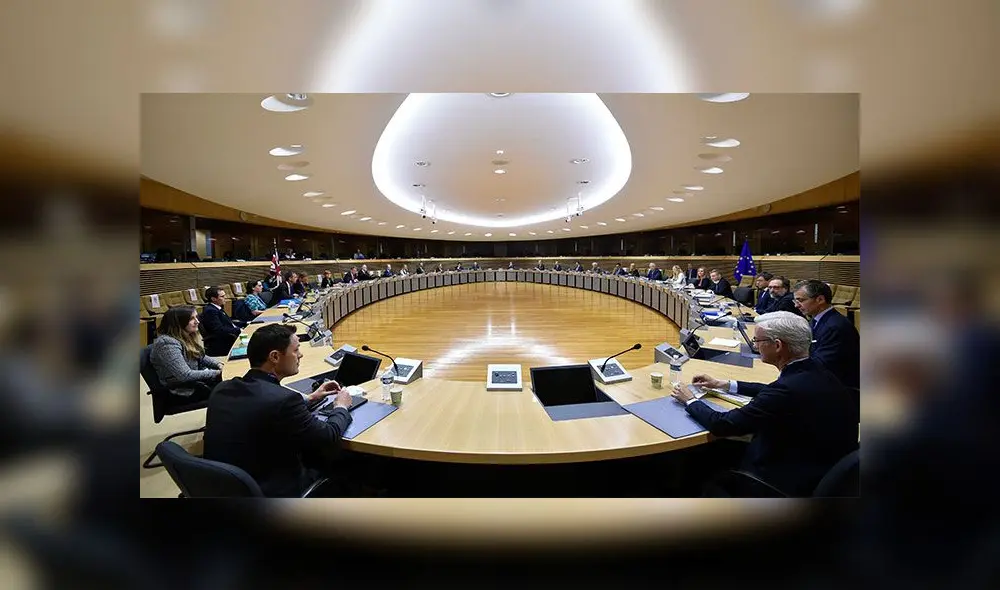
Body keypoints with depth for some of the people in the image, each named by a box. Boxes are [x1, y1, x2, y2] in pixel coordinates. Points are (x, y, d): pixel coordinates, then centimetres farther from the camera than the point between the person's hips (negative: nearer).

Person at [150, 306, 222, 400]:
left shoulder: (189, 336, 4)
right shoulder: (167, 343, -22)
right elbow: (185, 375, -27)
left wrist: (219, 365, -1)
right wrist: (216, 373, -22)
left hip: (199, 378, 8)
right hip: (185, 390, -8)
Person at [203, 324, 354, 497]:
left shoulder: (223, 389, -5)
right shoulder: (283, 399, -28)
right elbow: (329, 439, -15)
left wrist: (308, 398, 19)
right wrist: (341, 408, 3)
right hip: (270, 493, -7)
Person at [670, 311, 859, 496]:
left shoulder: (788, 389, -29)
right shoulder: (817, 373, -4)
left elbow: (722, 425, -22)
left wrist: (690, 400, -5)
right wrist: (724, 384, 19)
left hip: (792, 483, -8)